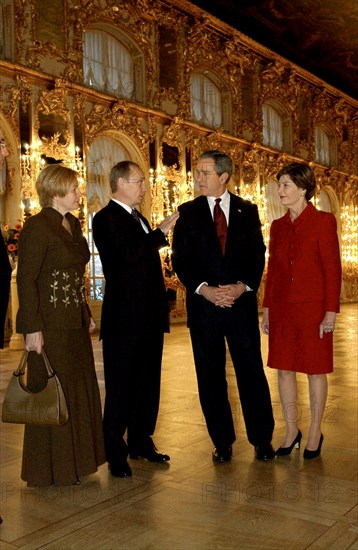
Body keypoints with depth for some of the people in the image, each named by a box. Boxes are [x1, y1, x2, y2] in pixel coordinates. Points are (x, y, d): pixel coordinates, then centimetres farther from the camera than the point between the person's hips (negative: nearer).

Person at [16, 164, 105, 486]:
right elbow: (26, 279, -16)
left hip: (75, 323, 9)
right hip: (50, 324, -8)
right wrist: (32, 328, -20)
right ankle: (49, 470, 17)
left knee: (78, 391, 15)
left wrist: (86, 313, 15)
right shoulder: (37, 226, -13)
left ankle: (74, 459, 30)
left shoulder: (73, 225, 12)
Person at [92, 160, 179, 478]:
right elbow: (127, 253, -26)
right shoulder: (107, 219, -9)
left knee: (148, 384, 14)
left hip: (150, 318, 8)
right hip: (124, 320, -8)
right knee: (121, 387, 1)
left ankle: (141, 442, 28)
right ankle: (115, 453, 14)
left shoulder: (139, 219, 18)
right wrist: (161, 232, -21)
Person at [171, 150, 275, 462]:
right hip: (204, 304, 0)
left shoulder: (247, 211, 8)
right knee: (211, 377, 6)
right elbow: (180, 260, 1)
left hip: (242, 301, 0)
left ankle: (262, 440, 18)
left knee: (252, 372, 3)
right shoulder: (188, 213, 6)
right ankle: (222, 442, 20)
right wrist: (205, 289, -12)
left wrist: (242, 286, -12)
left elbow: (258, 255, 4)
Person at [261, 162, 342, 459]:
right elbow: (272, 269, 11)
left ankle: (315, 434, 21)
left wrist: (331, 311, -12)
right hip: (282, 307, 5)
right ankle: (292, 431, 23)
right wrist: (266, 308, 9)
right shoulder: (278, 226, 9)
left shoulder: (323, 221, -6)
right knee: (284, 368, 9)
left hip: (312, 307, -5)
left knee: (315, 370, 6)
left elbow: (332, 268, -8)